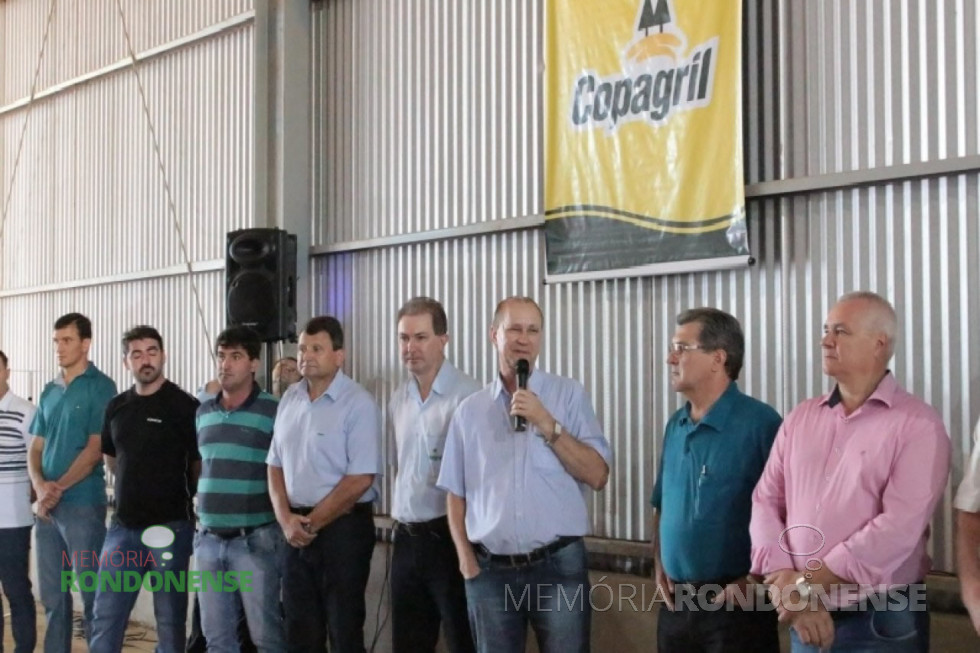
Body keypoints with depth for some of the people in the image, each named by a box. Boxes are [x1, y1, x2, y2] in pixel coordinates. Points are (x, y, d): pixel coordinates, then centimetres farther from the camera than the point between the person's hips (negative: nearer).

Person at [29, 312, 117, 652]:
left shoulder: (100, 386, -5)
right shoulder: (49, 391, 14)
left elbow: (95, 448, -11)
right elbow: (36, 447, 12)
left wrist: (59, 488, -15)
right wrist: (40, 487, -6)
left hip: (83, 504, -6)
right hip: (46, 506, 6)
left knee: (91, 596, -1)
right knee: (52, 596, 12)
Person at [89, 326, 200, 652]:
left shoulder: (185, 406, -8)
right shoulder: (116, 407, 9)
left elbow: (200, 464, -3)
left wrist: (181, 495, 3)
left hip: (169, 526, -5)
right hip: (123, 526, 5)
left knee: (170, 620, 5)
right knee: (105, 619, 7)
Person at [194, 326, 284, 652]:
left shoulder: (273, 411, -8)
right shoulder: (203, 411, 10)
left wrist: (285, 521, -9)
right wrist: (201, 510, 14)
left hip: (255, 540, -5)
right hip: (208, 539, 6)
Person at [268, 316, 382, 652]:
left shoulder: (358, 404, -12)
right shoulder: (290, 398, 9)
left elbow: (360, 479, -17)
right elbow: (276, 465, 13)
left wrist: (311, 523, -11)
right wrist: (286, 518, -3)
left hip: (342, 527, -6)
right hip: (297, 531, 6)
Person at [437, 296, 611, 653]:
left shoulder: (569, 395, 0)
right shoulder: (470, 409, 7)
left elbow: (597, 476, -6)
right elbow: (456, 492, 12)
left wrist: (547, 425, -15)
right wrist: (465, 556, 1)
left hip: (559, 566, -2)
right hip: (490, 571, 2)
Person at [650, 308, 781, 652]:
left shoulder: (759, 423, -14)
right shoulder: (675, 425, 9)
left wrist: (755, 576, -15)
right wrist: (659, 563, 8)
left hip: (735, 604, -7)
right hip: (676, 601, 7)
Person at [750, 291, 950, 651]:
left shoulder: (917, 424, -8)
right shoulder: (801, 418, 9)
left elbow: (899, 527, -18)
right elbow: (766, 501, 3)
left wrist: (809, 584, -16)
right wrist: (785, 584, -12)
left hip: (882, 623, -4)